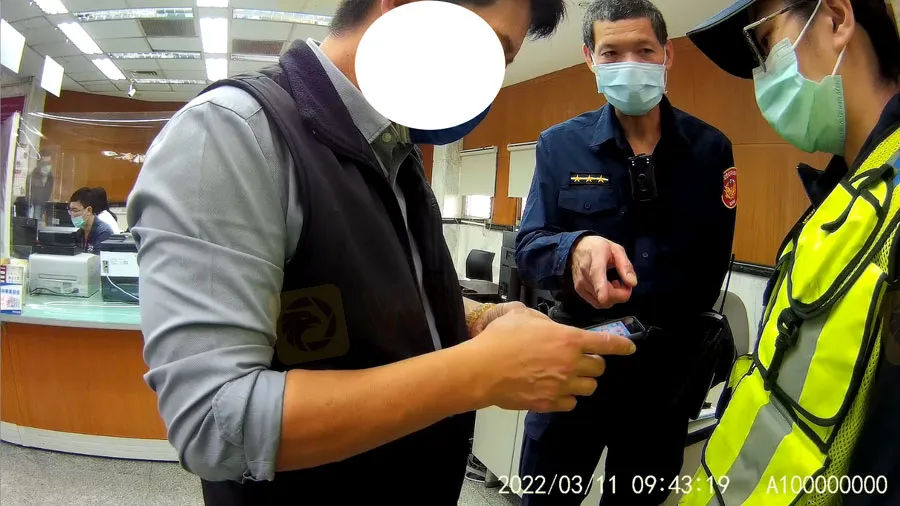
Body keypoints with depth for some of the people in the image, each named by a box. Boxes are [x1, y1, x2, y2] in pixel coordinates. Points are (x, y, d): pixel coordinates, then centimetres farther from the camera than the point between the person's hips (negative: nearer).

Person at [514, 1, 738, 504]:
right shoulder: (561, 144, -4)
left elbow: (711, 265, 1)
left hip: (666, 373, 1)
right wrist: (575, 249, -34)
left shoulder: (710, 149, -2)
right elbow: (528, 247, -12)